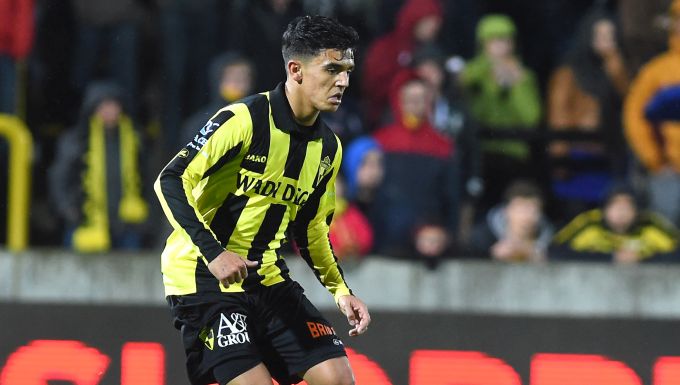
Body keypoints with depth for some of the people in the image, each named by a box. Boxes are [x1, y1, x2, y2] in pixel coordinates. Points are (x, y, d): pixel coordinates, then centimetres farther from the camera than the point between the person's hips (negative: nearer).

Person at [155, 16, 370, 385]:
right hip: (203, 276, -7)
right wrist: (214, 252, -29)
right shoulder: (244, 119, -16)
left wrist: (341, 291, 7)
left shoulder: (328, 148, 7)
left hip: (267, 277, 7)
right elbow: (171, 181, -20)